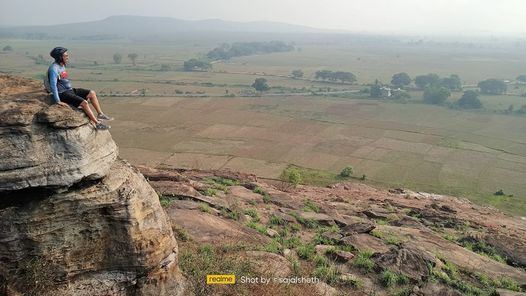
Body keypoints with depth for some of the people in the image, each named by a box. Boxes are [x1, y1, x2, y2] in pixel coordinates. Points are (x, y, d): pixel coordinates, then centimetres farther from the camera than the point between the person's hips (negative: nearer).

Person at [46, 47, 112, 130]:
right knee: (84, 103, -24)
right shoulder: (54, 68, -18)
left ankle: (100, 114, 4)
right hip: (63, 94, -10)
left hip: (70, 90, 10)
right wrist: (58, 101, -25)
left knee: (92, 93, 2)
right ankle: (97, 123, -19)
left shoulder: (62, 66, 11)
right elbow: (53, 85, -23)